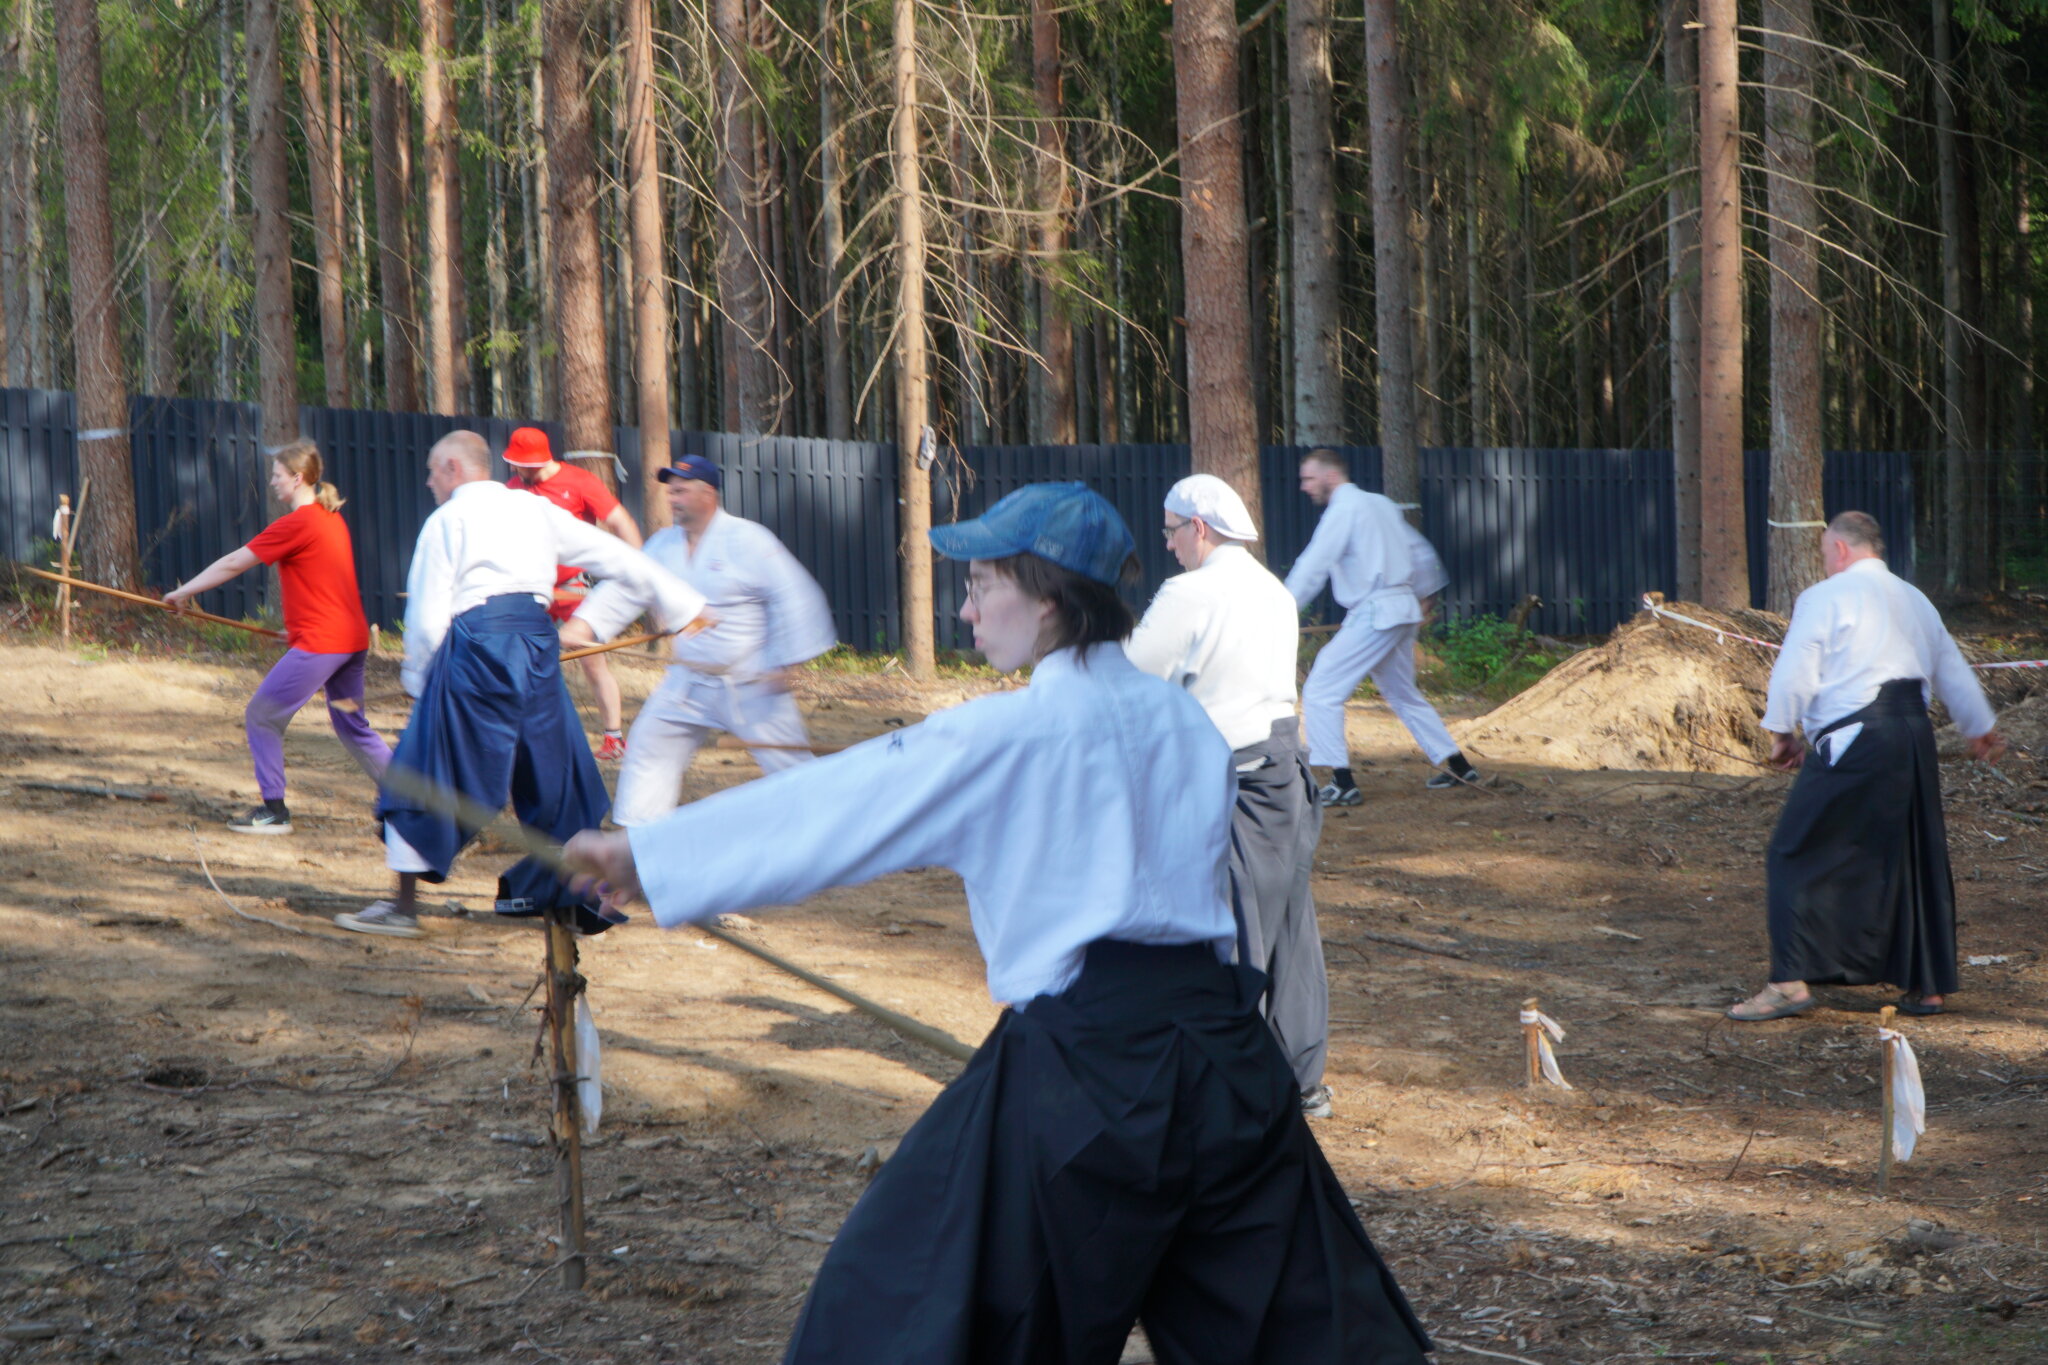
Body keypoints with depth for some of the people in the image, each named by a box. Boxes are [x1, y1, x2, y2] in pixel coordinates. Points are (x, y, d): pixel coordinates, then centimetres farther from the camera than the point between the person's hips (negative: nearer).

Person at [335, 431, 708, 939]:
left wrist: (415, 676, 13)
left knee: (423, 774, 3)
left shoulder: (447, 521, 4)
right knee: (553, 773, 16)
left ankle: (405, 905, 0)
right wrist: (684, 602, 25)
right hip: (538, 640, 5)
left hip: (476, 638, -5)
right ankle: (580, 896, 21)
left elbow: (428, 616, -1)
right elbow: (615, 555, 19)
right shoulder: (537, 510, 16)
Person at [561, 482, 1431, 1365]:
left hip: (1085, 1068, -6)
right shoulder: (1184, 720, 10)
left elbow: (833, 807, -7)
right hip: (1222, 1051, 6)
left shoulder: (1014, 734, -8)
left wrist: (644, 853, -2)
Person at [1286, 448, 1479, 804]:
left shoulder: (1344, 509, -10)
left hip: (1374, 613, -9)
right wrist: (1424, 597, 36)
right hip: (1404, 611, 9)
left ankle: (1342, 782, -14)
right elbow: (1422, 553, 24)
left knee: (1321, 692, -8)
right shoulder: (1381, 504, 16)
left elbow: (1313, 567, -16)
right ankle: (1457, 765, 28)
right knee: (1404, 695, 24)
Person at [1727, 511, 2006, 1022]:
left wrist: (1780, 733, 8)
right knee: (1918, 862, 15)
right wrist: (1981, 729, 42)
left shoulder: (1823, 599, -3)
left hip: (1853, 743, -7)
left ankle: (1790, 981, -9)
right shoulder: (1915, 601, 19)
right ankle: (1929, 984, 19)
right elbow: (1953, 672, 27)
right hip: (1914, 736, 7)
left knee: (1798, 859, -2)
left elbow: (1793, 673, -7)